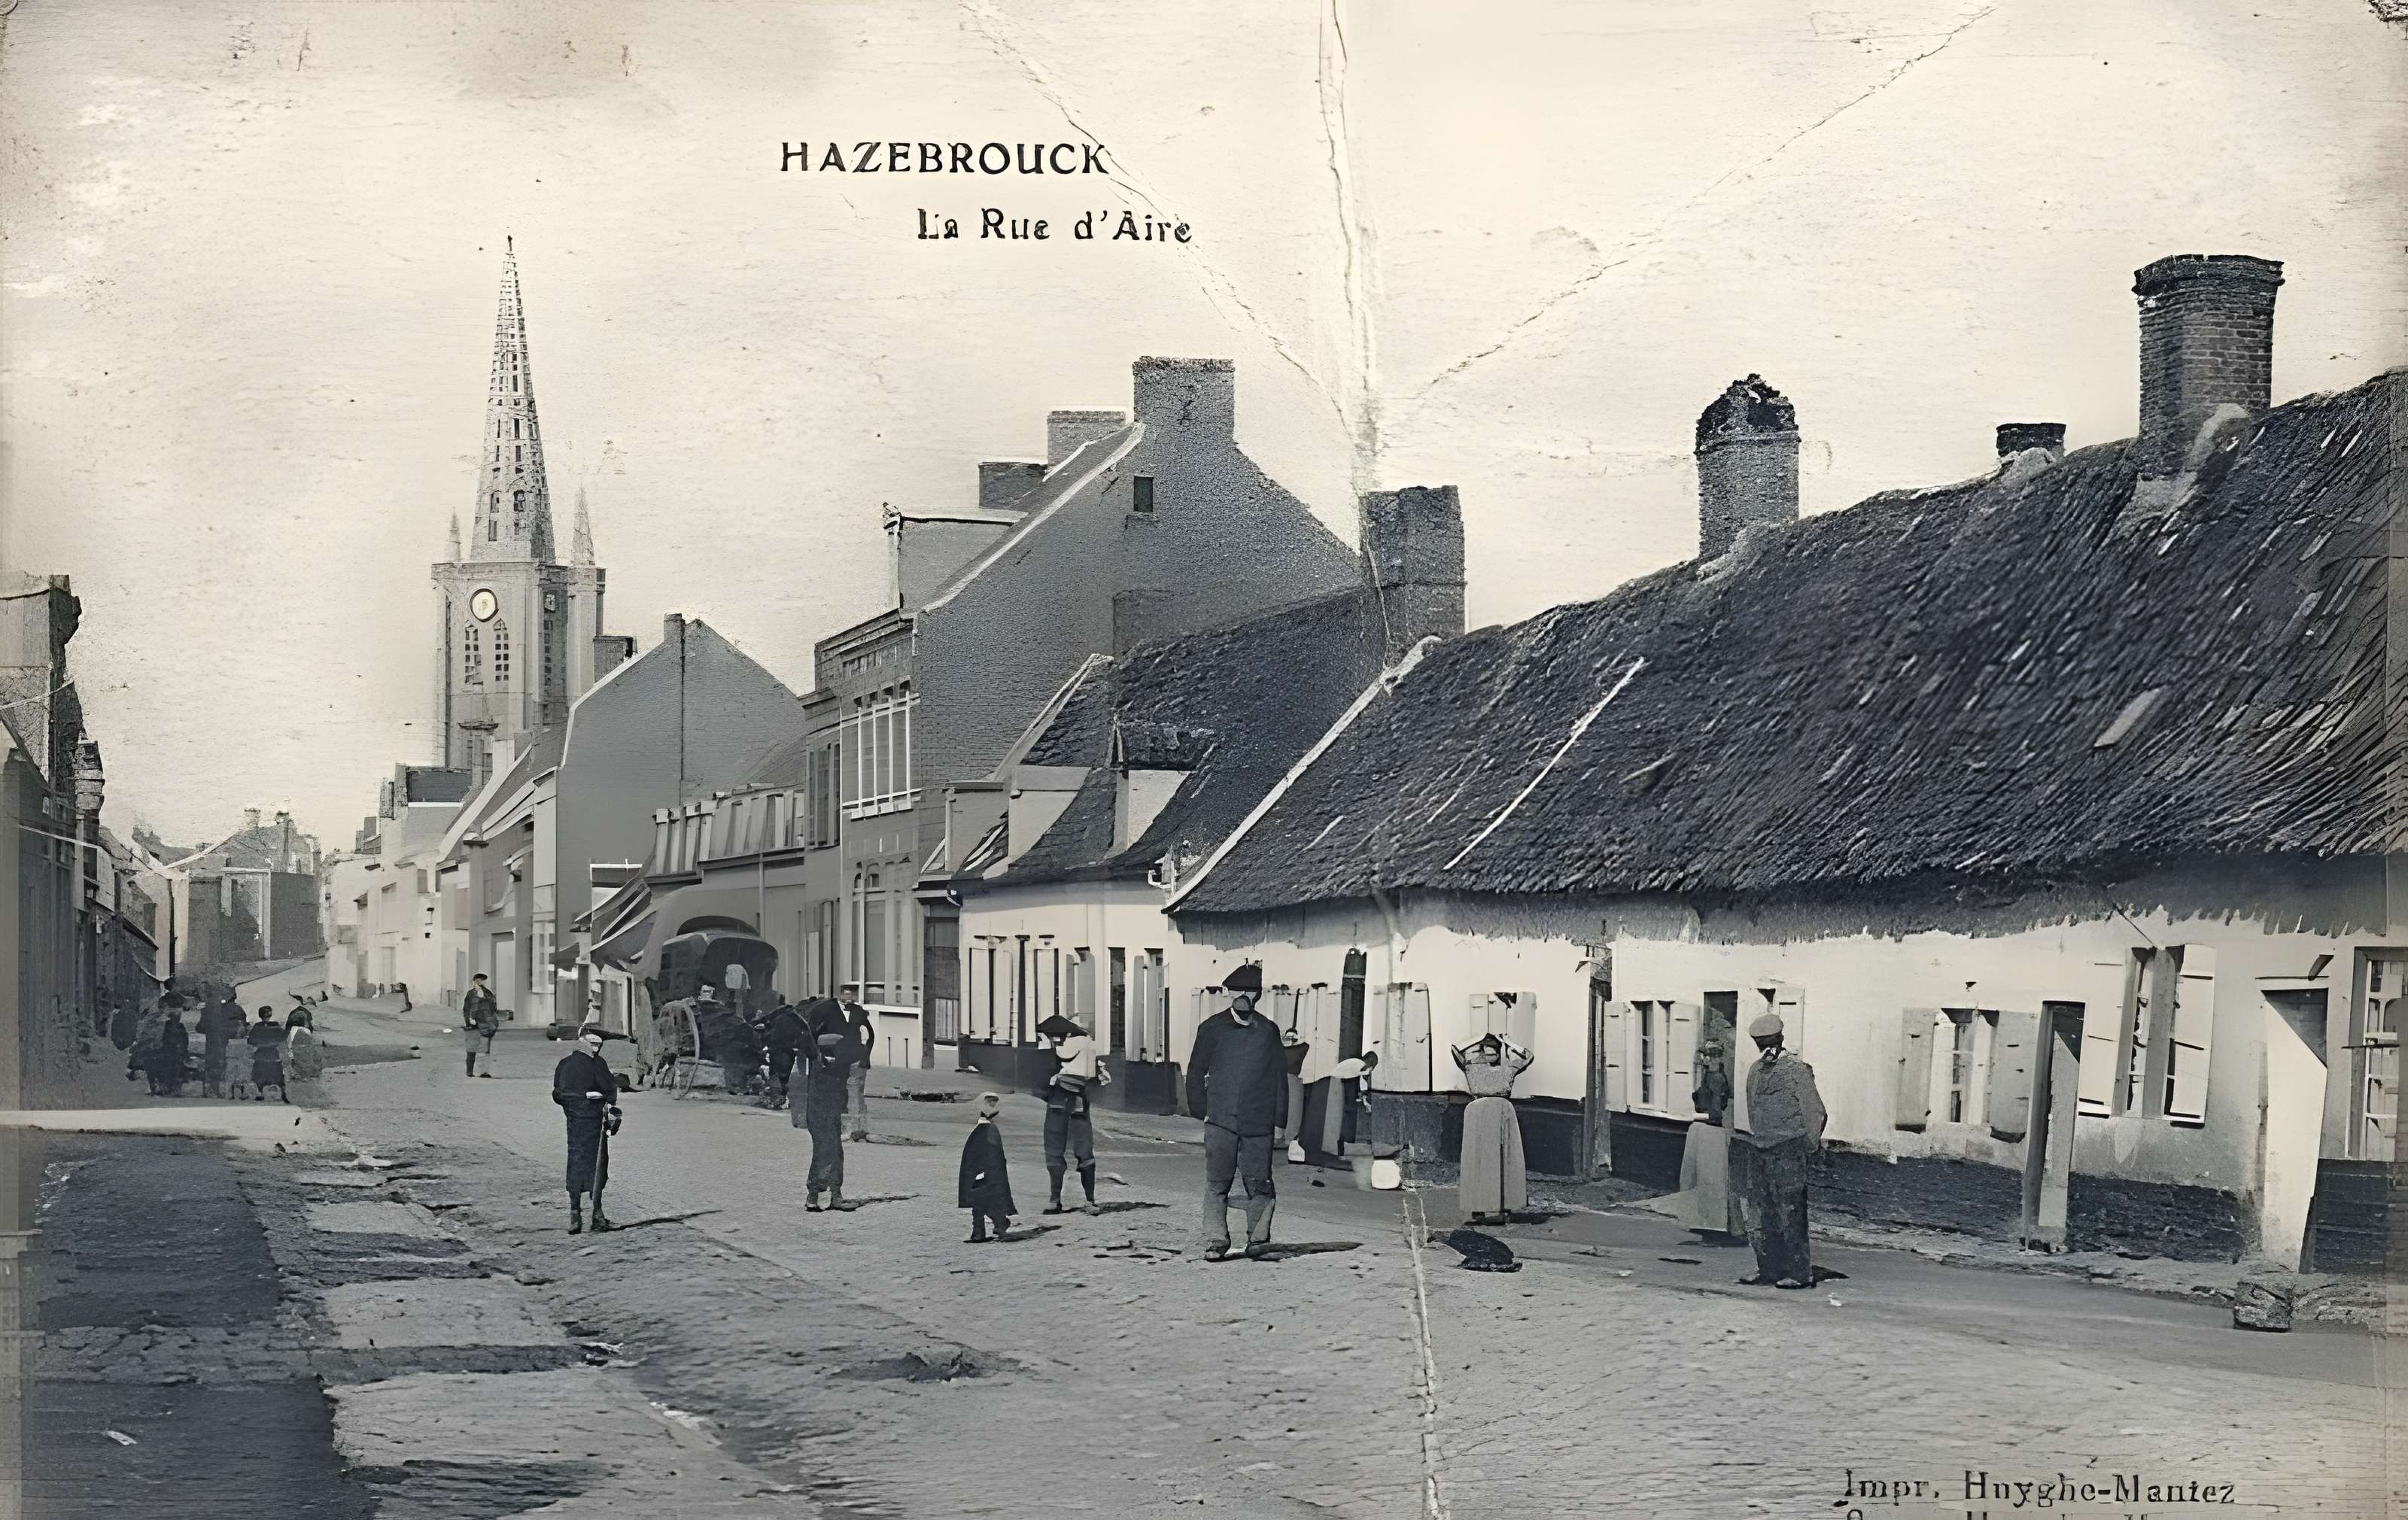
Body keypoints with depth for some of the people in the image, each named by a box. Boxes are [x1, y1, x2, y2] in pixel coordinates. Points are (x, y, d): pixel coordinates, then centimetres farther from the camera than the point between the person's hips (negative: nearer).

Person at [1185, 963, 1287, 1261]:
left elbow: (1279, 1077, 11)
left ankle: (1258, 1237, 12)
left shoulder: (1268, 1031, 9)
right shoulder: (1212, 1028, 6)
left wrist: (1280, 1120, 7)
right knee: (1216, 1183, -3)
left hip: (1258, 1122, 1)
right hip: (1220, 1121, 0)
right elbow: (1196, 1072, 10)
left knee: (1259, 1182, -1)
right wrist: (1201, 1110, 3)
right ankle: (1216, 1241, 2)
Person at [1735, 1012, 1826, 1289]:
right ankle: (1768, 1269, 15)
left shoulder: (1797, 1070, -6)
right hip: (1759, 1150, 7)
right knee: (1759, 1212, 7)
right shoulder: (1755, 1071, 15)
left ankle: (1800, 1273, -3)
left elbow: (1816, 1112, -4)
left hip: (1788, 1149, -7)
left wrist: (1810, 1147, -3)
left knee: (1790, 1213, -8)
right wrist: (1756, 1140, 18)